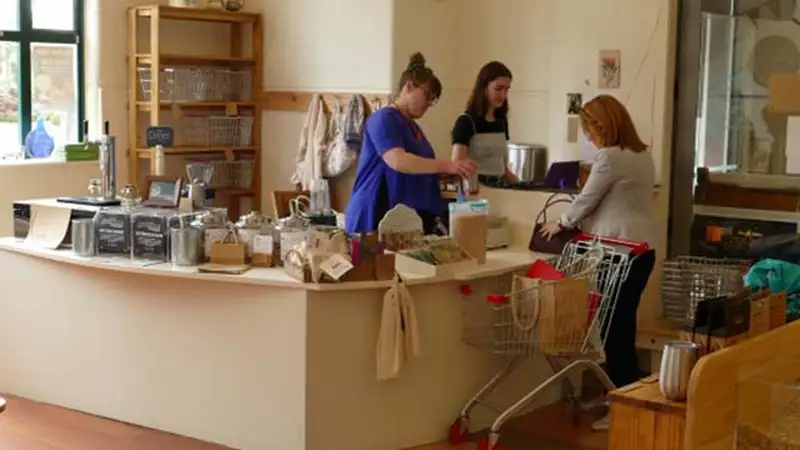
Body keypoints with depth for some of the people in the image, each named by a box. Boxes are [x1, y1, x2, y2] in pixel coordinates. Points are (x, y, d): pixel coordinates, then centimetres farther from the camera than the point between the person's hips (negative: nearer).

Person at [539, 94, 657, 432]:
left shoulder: (610, 157, -14)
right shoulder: (641, 154, 14)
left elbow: (587, 199, -5)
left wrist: (562, 224, 12)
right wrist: (585, 223, 24)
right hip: (641, 250, 9)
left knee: (615, 329, -2)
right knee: (623, 327, 14)